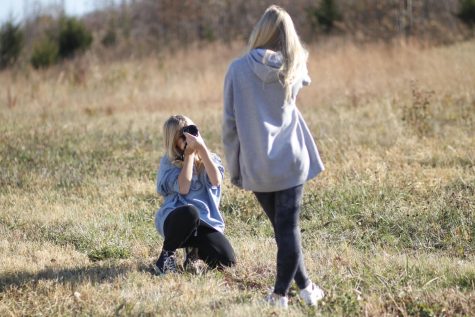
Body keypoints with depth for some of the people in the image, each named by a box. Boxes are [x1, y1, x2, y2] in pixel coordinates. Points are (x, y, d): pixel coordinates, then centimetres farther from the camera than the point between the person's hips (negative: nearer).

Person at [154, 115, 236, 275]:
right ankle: (167, 254, -13)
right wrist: (189, 154, -8)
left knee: (227, 261, -21)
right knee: (190, 211, -41)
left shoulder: (210, 158, 11)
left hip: (205, 222, 3)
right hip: (175, 219, -3)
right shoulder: (168, 162, 2)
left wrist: (202, 149, -13)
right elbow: (183, 188, -15)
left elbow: (216, 181, -11)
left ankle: (194, 249, 14)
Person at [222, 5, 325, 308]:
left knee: (282, 227, 13)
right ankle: (280, 292, 4)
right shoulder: (294, 69, -3)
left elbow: (230, 122, -4)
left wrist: (234, 166, 4)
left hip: (255, 166, 0)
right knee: (289, 227, 5)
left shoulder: (238, 69, -8)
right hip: (290, 160, 0)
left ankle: (304, 286, 20)